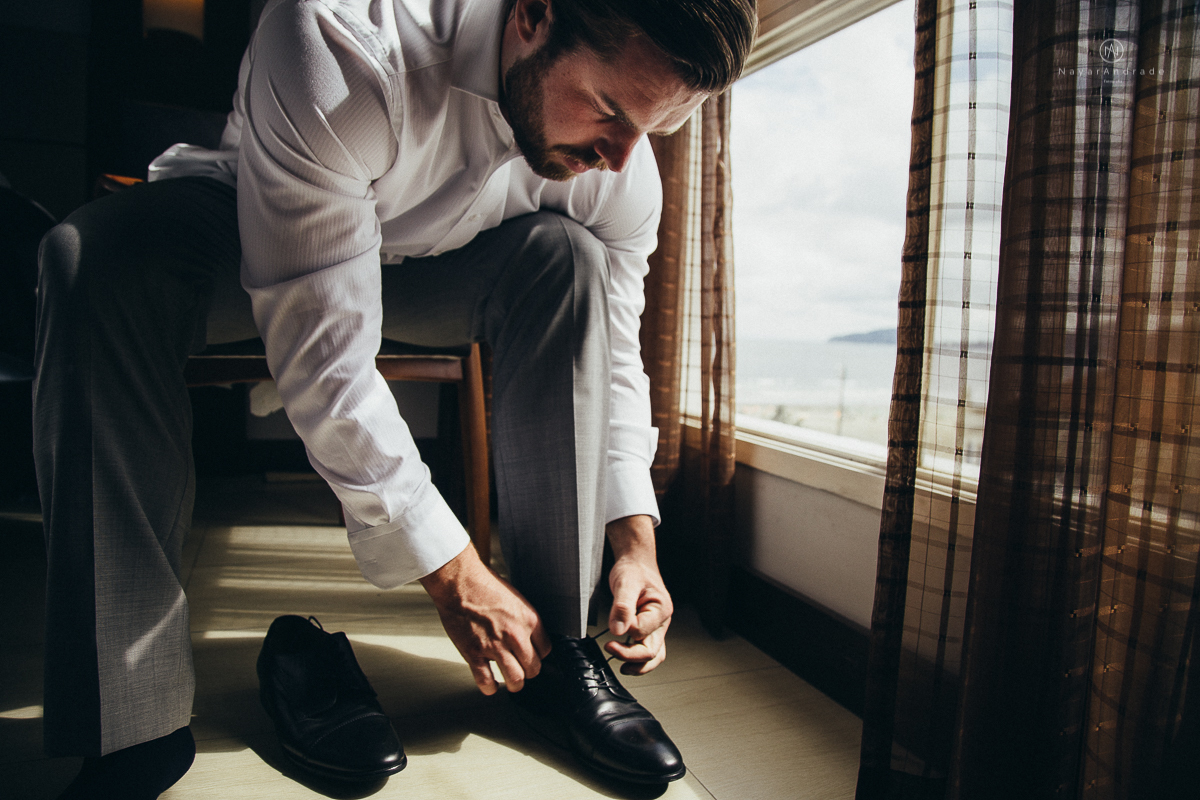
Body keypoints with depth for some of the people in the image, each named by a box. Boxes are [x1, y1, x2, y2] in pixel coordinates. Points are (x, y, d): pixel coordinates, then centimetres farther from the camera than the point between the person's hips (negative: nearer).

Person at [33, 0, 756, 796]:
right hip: (239, 239, -2)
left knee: (571, 260, -26)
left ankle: (558, 646, -19)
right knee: (98, 264, -33)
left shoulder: (620, 169, -21)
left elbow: (613, 351, -8)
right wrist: (453, 573, -34)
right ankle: (134, 720, -25)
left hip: (435, 267, 3)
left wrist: (636, 539, -19)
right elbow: (323, 355, -39)